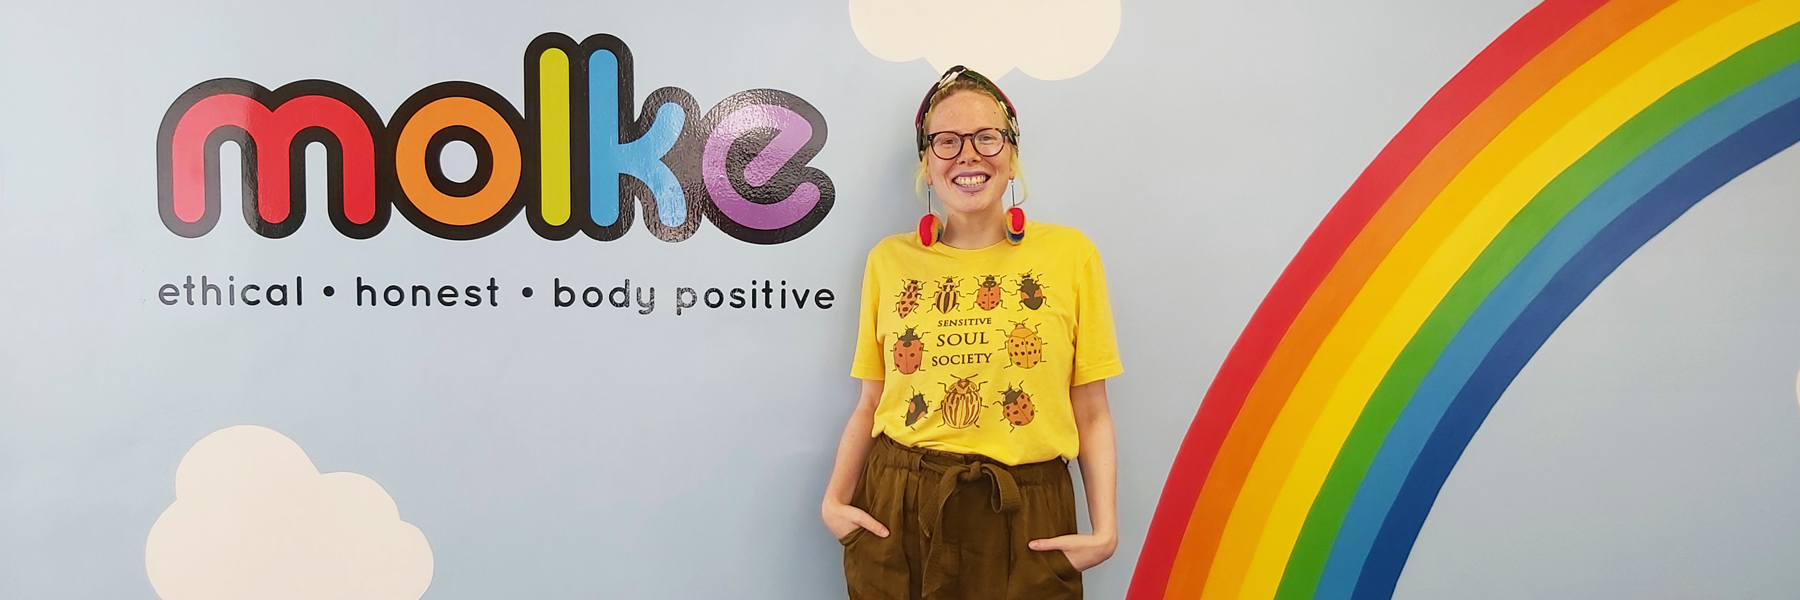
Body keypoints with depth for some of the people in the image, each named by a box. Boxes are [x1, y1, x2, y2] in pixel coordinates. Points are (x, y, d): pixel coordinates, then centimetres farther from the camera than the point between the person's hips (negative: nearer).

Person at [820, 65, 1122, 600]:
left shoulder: (1070, 254, -1)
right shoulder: (890, 260, 5)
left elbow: (1091, 414, 0)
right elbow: (870, 405, 10)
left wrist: (1104, 529, -8)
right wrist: (834, 500, -2)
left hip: (1025, 522, -1)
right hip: (898, 516, 2)